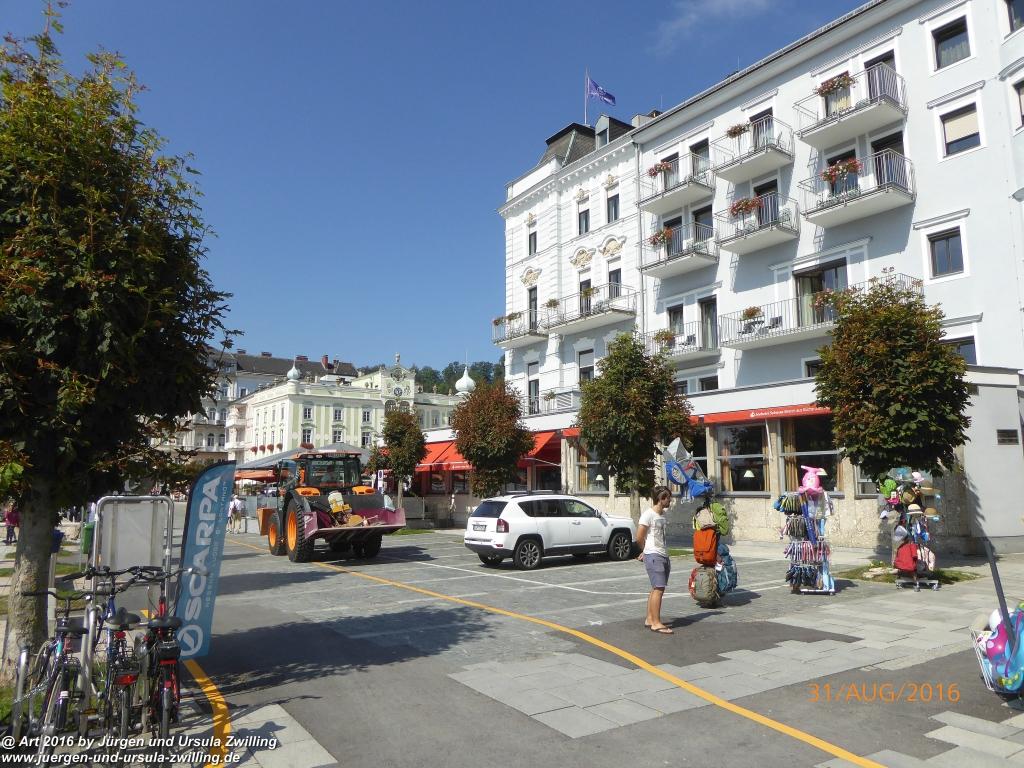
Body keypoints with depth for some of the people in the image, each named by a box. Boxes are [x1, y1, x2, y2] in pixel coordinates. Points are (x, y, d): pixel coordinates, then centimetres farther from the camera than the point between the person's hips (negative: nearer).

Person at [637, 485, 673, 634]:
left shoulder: (663, 515, 13)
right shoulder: (648, 515, -13)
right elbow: (639, 538, -11)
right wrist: (646, 551, 5)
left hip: (664, 556, 8)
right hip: (653, 556, -8)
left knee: (656, 589, 12)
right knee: (658, 588, -11)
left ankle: (649, 619, 20)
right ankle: (656, 623, -8)